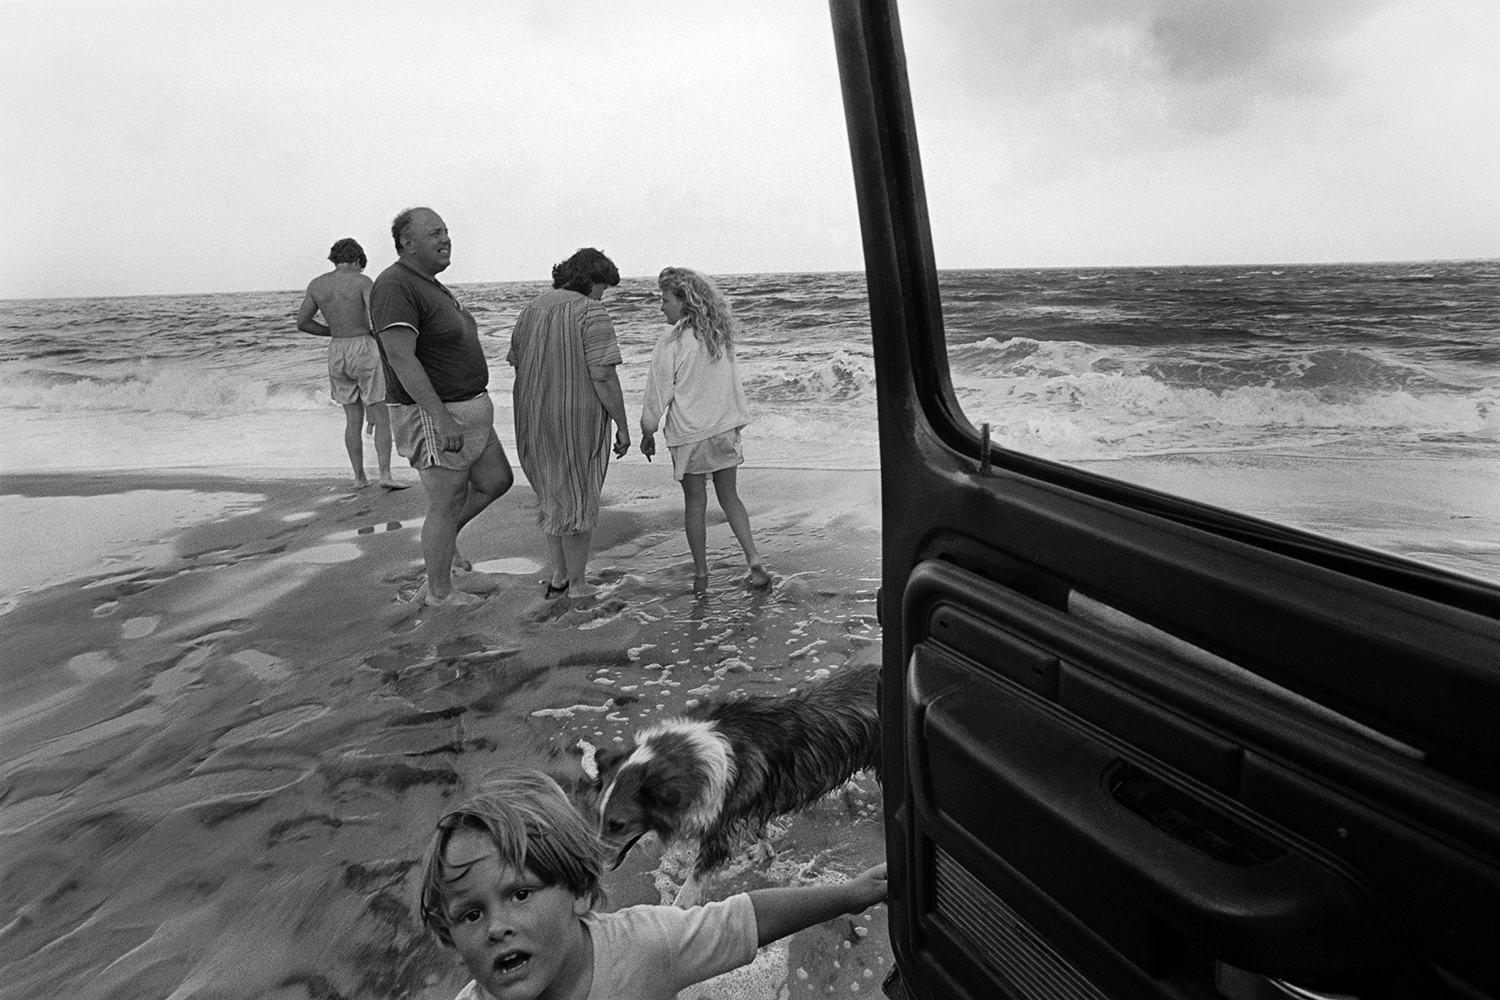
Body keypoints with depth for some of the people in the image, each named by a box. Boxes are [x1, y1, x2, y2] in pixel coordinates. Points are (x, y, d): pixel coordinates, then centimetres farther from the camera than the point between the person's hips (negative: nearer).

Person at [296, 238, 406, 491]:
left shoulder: (317, 284, 5)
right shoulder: (362, 281, -8)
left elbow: (302, 322, 6)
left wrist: (336, 333, 16)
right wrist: (374, 335, 1)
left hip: (337, 353, 5)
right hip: (365, 350, -5)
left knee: (353, 418, 13)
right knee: (381, 417, 1)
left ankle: (359, 477, 13)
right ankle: (385, 475, -6)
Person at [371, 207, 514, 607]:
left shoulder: (430, 286, 13)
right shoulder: (395, 286, -19)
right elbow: (400, 357, -27)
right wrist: (442, 419, -33)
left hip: (465, 408, 10)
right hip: (433, 416, -10)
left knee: (497, 480, 14)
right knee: (447, 504, 1)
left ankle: (443, 537, 33)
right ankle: (438, 591, 17)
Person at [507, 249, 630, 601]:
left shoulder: (530, 311, 9)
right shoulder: (591, 314, -13)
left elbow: (518, 366, 12)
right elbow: (603, 375, -19)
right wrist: (622, 426, -11)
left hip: (535, 423, 6)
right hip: (578, 423, -6)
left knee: (552, 497, 22)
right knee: (579, 502, 8)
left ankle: (558, 578, 25)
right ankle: (576, 585, 19)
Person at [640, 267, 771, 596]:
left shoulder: (670, 344, -15)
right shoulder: (721, 336, 4)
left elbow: (658, 394, -10)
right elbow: (733, 384, 11)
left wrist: (648, 433, 2)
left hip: (689, 435, -5)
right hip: (725, 429, 5)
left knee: (695, 503, 7)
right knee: (729, 497, 15)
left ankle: (701, 576, 16)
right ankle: (754, 562, 5)